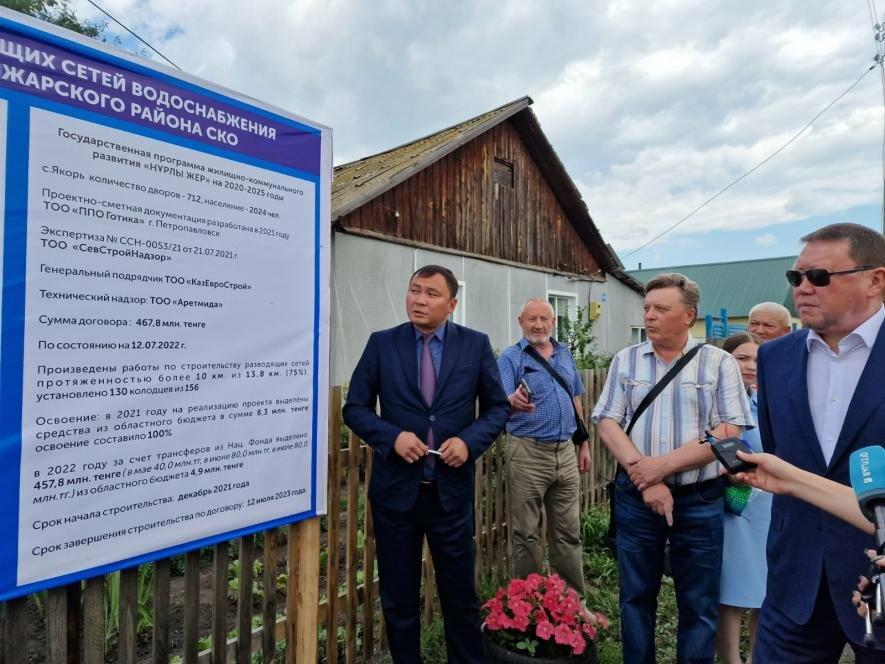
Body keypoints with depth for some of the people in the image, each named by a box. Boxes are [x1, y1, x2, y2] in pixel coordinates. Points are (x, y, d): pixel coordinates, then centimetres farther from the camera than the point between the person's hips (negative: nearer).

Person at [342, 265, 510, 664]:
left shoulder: (476, 344, -1)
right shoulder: (381, 344, -2)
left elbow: (498, 407, 3)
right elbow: (355, 408, 0)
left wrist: (469, 440, -14)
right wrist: (393, 436, -17)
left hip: (451, 488, 0)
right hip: (395, 487, 1)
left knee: (460, 594, 15)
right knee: (398, 597, 15)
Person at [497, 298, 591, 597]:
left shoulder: (565, 355, 11)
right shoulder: (510, 358, -5)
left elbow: (575, 402, 18)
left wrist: (584, 444, 16)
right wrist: (515, 401, -40)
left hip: (565, 452, 5)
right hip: (528, 452, -5)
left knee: (568, 533, 13)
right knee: (526, 534, 4)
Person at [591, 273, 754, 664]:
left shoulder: (719, 363, -2)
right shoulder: (625, 361, 3)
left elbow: (729, 432, -9)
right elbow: (607, 424, -2)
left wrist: (663, 465, -16)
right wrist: (645, 478, -13)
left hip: (699, 500, -1)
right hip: (634, 496, 2)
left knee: (698, 603, 12)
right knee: (636, 596, 15)